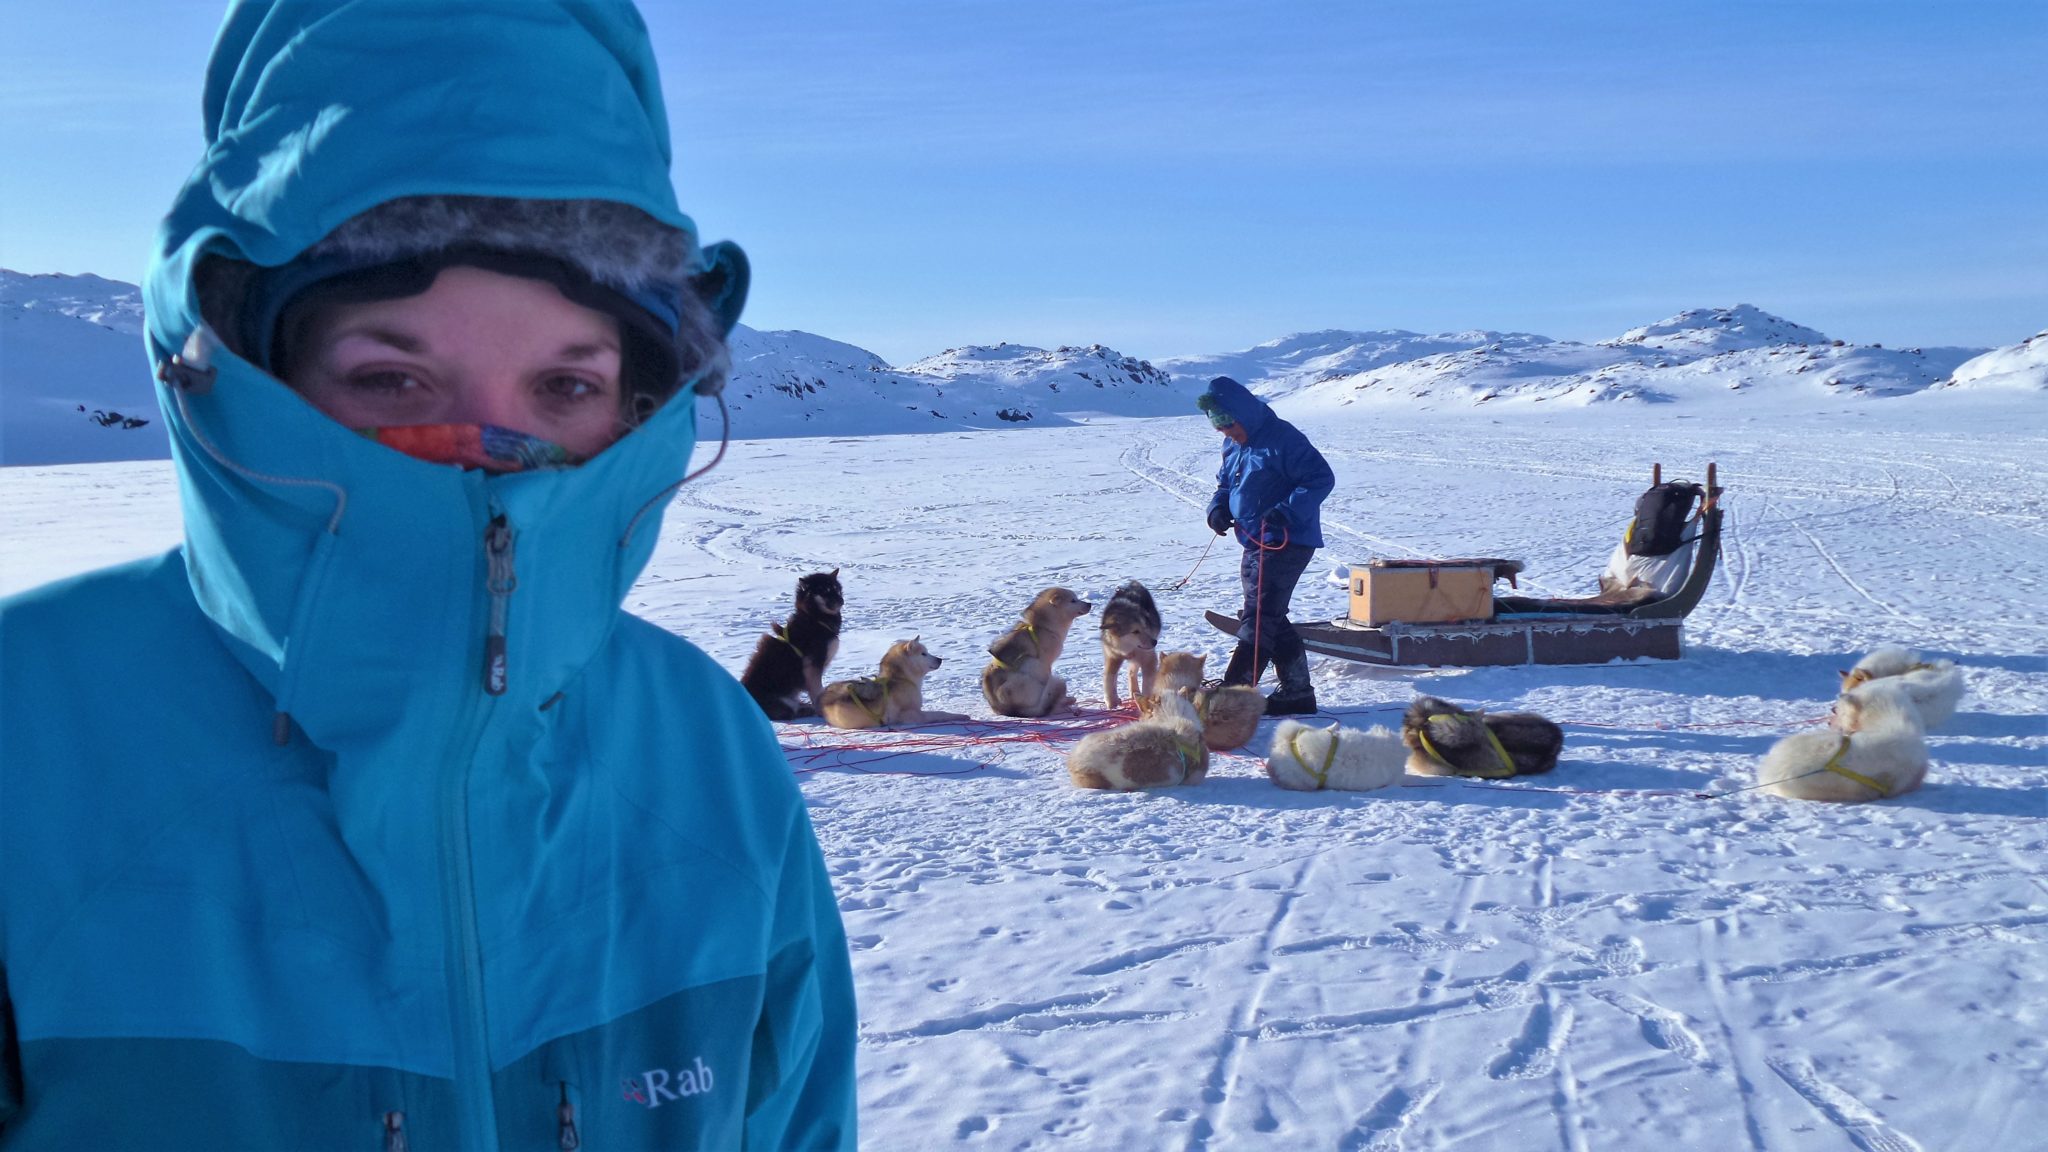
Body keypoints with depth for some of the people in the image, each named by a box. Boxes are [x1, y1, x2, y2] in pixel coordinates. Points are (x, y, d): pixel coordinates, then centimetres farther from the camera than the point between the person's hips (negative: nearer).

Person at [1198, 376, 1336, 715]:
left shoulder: (1282, 439, -15)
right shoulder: (1234, 446, 13)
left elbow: (1321, 478, -18)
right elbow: (1225, 483, 26)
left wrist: (1286, 511, -29)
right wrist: (1218, 507, 3)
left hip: (1288, 543, -10)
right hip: (1255, 544, 10)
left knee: (1258, 618, -11)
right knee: (1271, 620, 13)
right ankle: (1297, 692, 21)